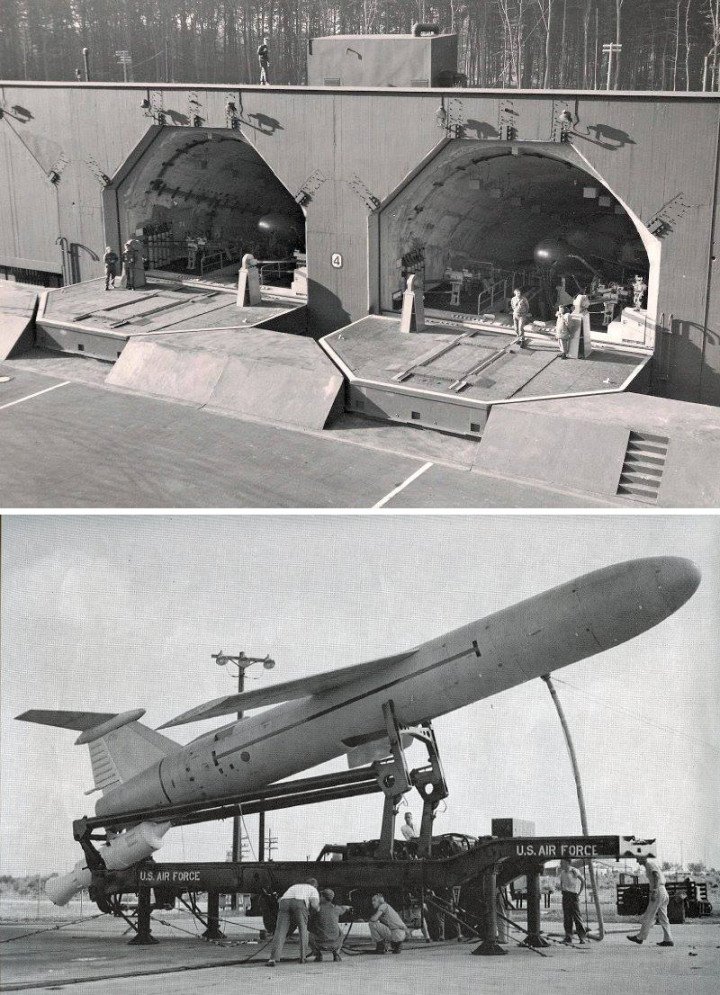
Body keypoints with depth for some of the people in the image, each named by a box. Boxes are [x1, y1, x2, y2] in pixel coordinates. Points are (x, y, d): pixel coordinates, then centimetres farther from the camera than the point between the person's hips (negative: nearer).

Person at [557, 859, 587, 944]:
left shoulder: (575, 871, -8)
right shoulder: (562, 872, 9)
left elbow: (583, 882, -1)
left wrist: (579, 893, -3)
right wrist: (561, 889, 11)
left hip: (573, 895, -5)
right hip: (565, 896, 5)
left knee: (577, 917, -5)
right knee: (567, 918, 3)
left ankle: (582, 937, 1)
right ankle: (568, 937, 7)